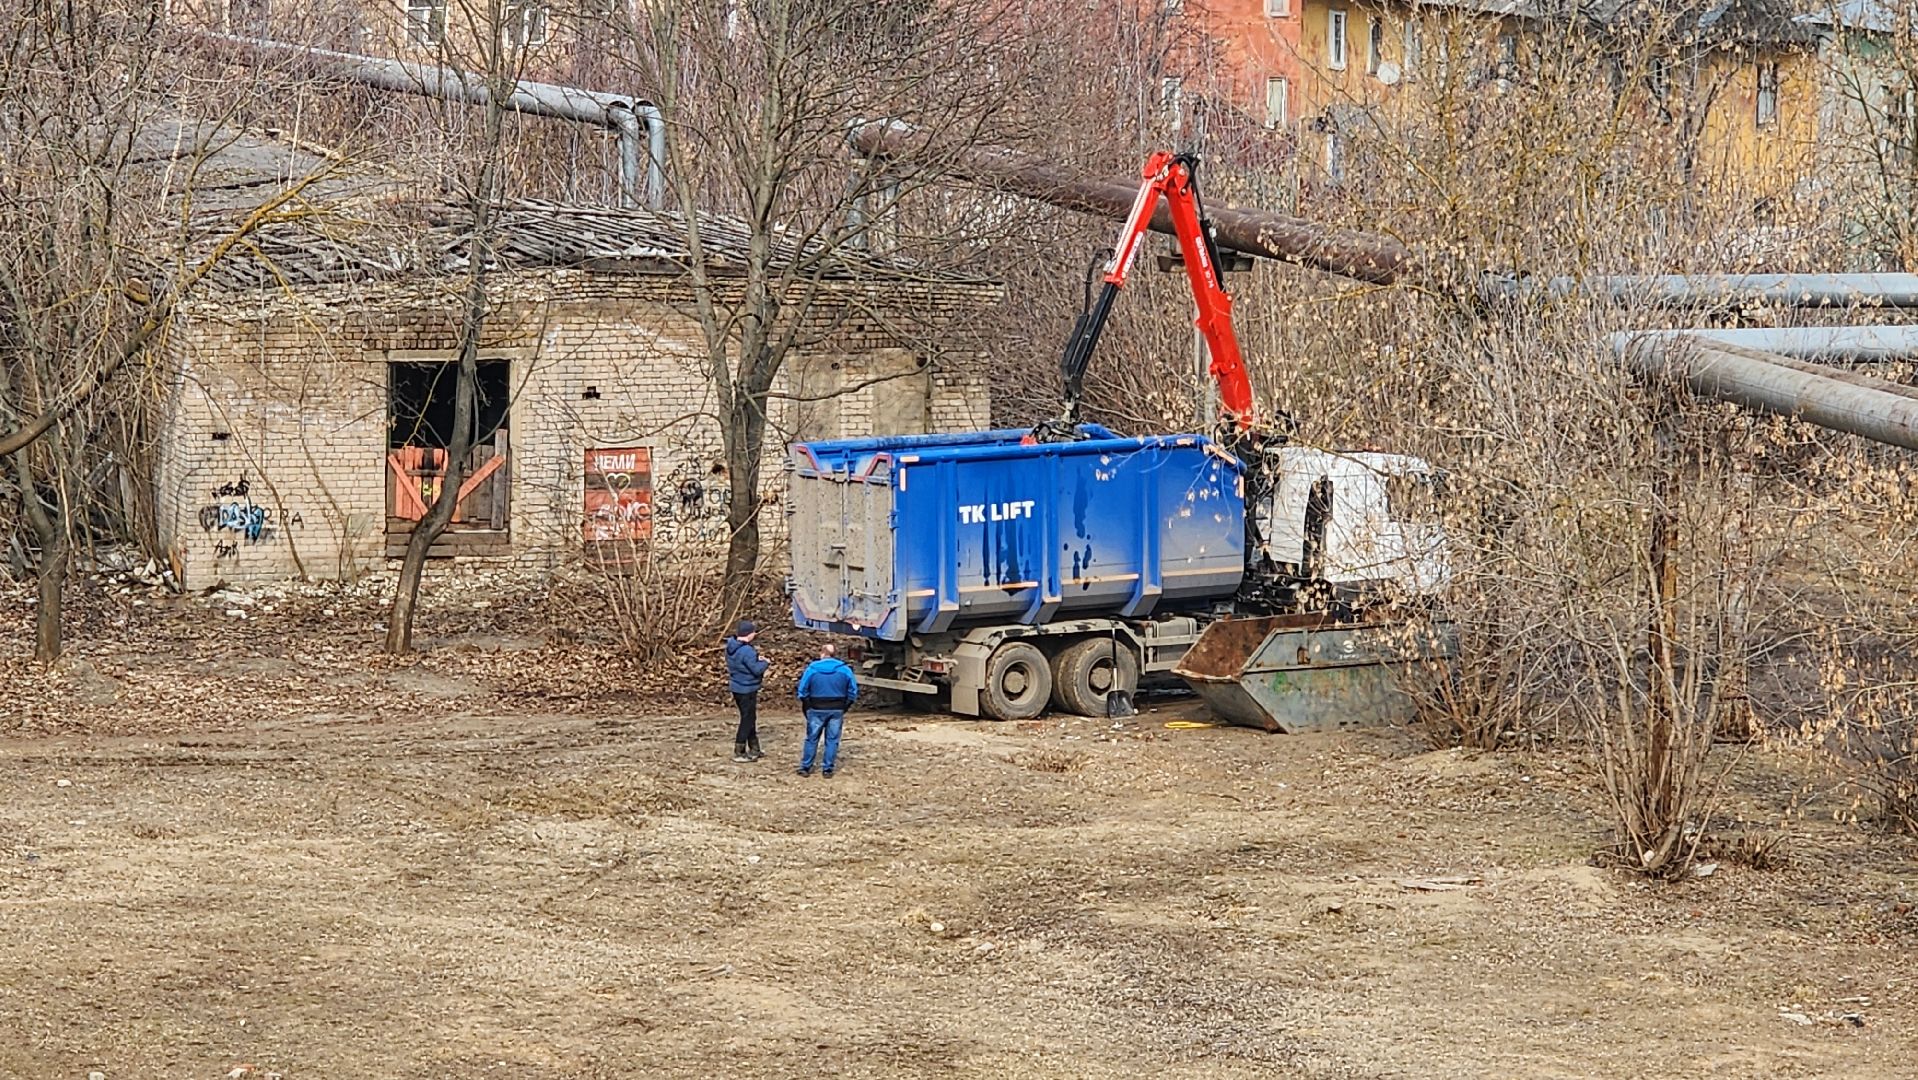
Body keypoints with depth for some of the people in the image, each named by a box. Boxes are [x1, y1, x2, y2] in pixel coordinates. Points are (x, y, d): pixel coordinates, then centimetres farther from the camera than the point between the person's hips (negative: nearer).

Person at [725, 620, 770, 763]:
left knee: (749, 718, 20)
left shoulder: (731, 646, 2)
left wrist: (758, 661, 5)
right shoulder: (746, 651, -27)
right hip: (747, 690, -9)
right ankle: (739, 753, 8)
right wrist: (765, 663, -5)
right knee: (747, 720, 2)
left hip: (737, 687, 9)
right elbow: (756, 669, -24)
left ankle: (754, 749, 31)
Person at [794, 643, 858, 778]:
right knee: (832, 739, 8)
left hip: (816, 710, -1)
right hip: (837, 711, 1)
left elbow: (802, 691, -4)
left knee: (812, 739, 11)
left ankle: (805, 767, 15)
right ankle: (827, 769, 8)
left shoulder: (811, 669, -7)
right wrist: (844, 707, 10)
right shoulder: (845, 670, -3)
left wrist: (807, 707, 8)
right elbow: (853, 691, 0)